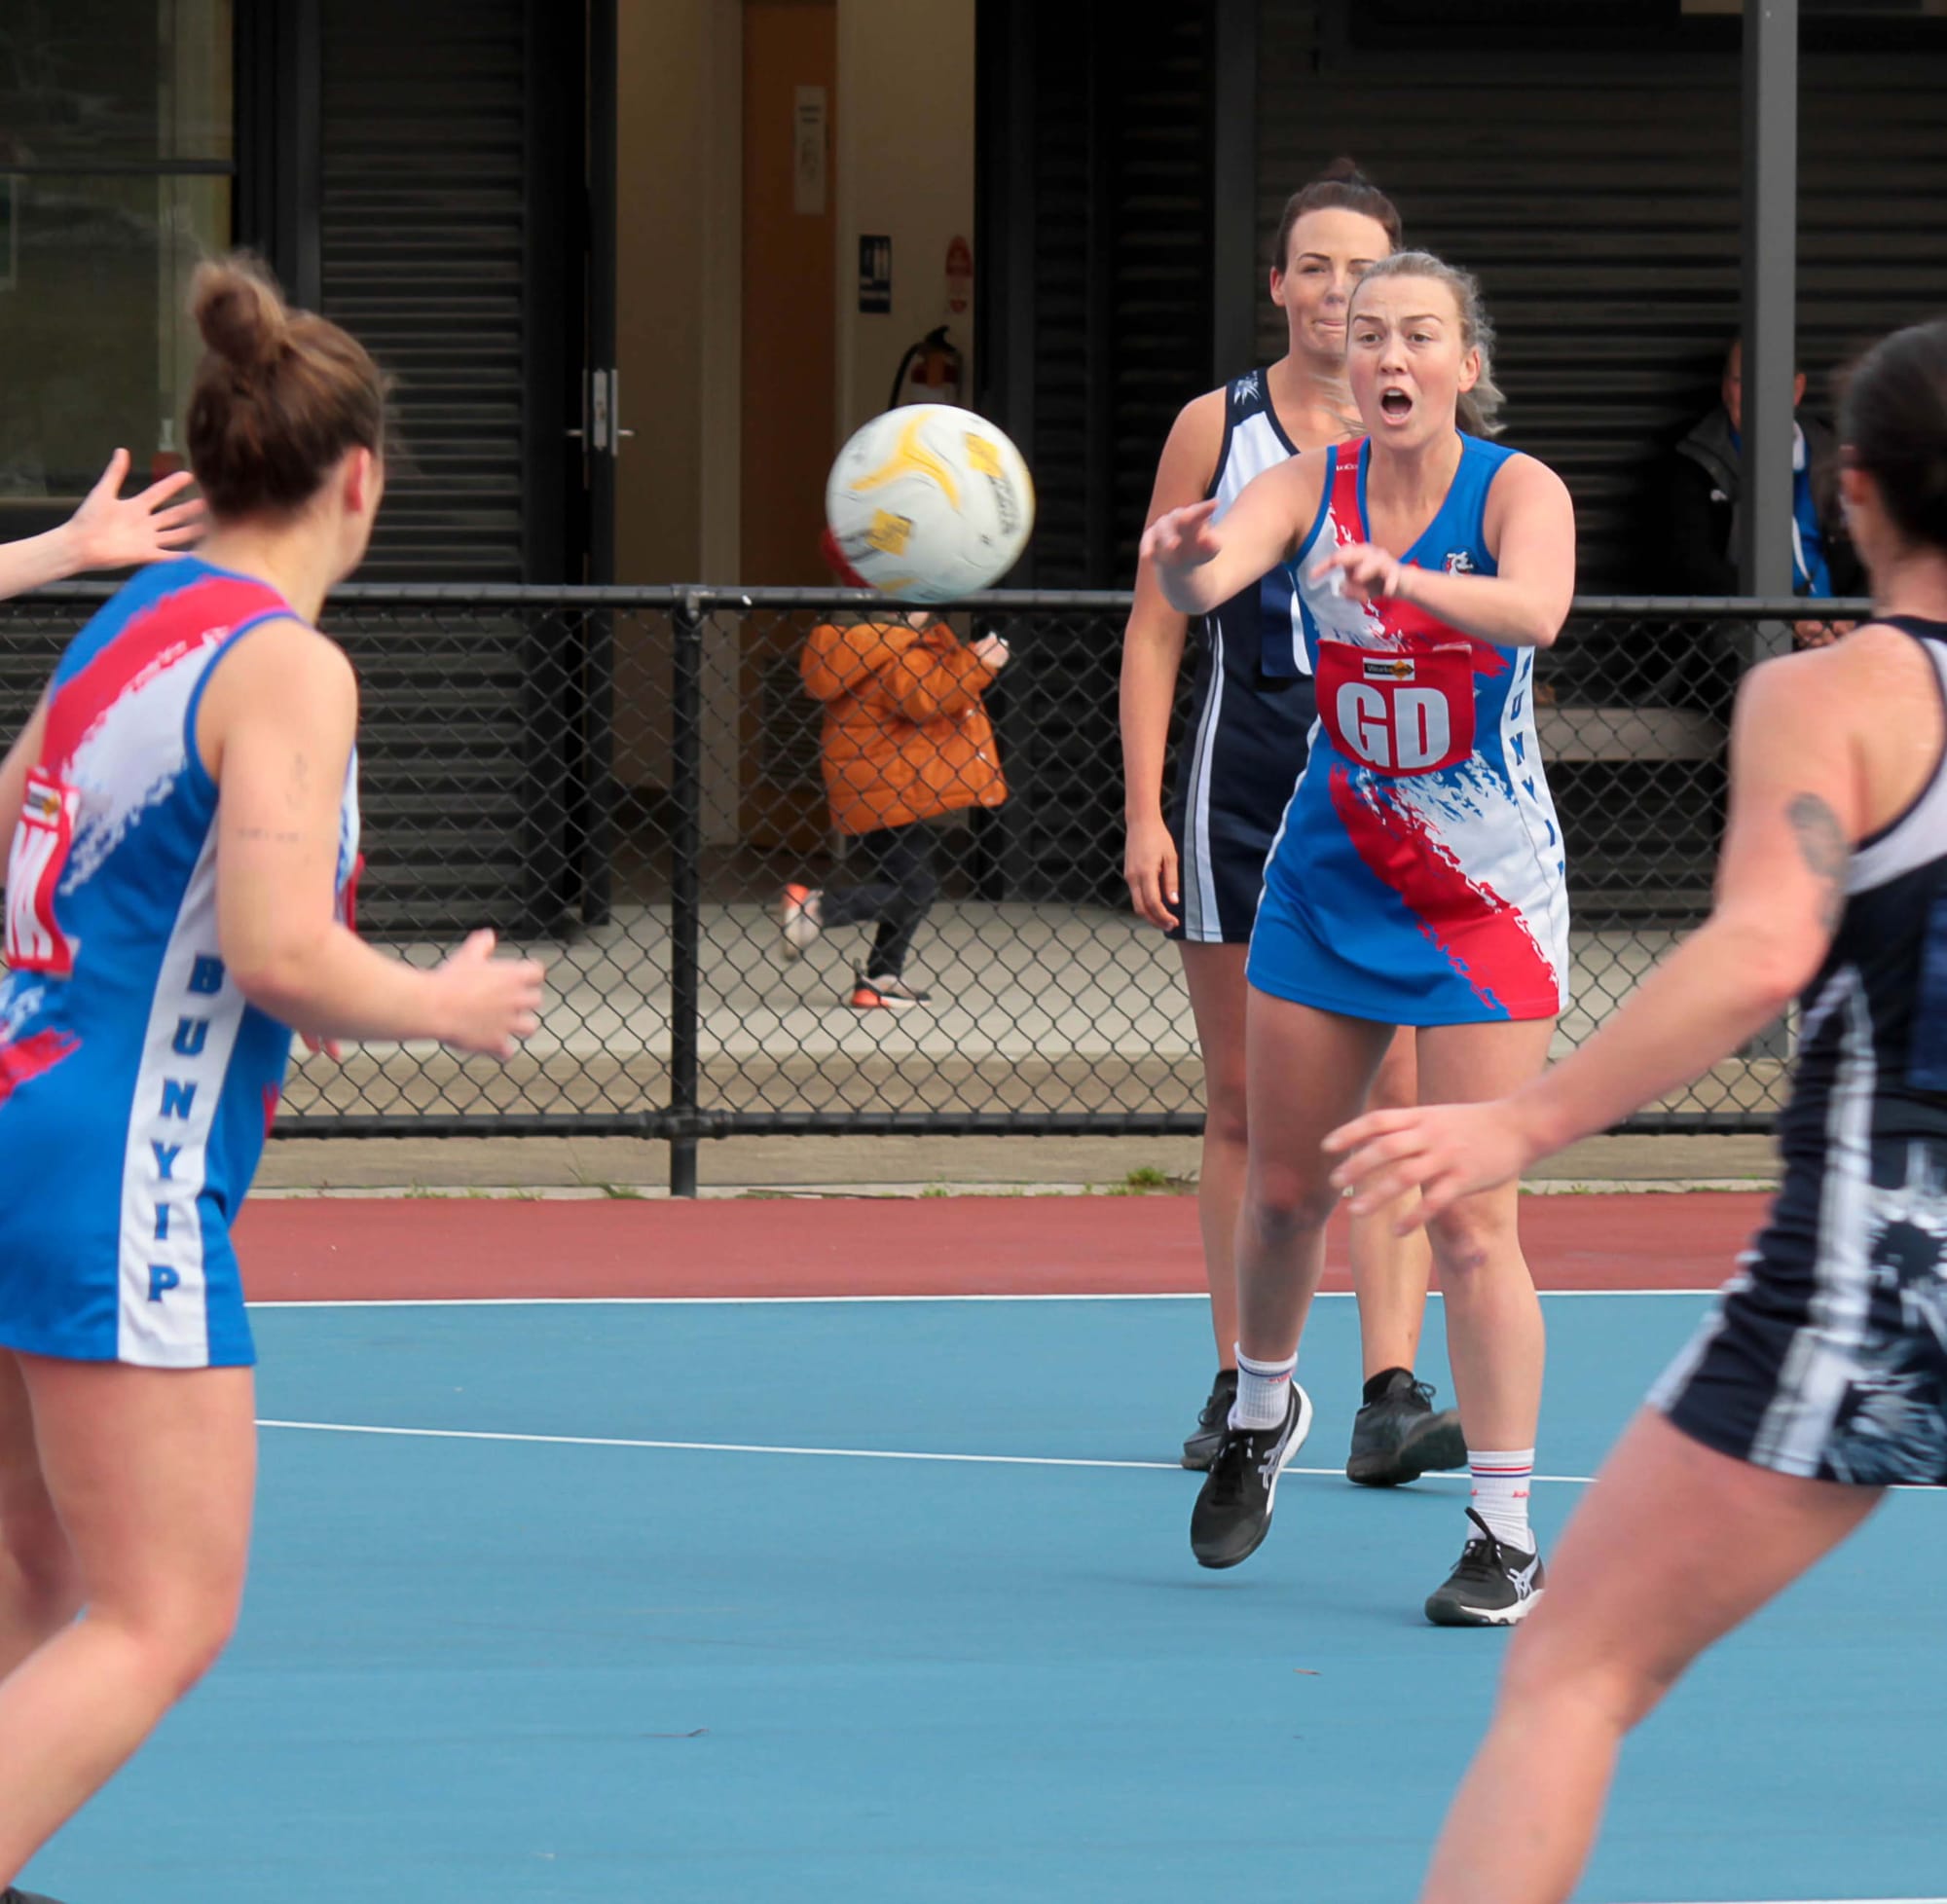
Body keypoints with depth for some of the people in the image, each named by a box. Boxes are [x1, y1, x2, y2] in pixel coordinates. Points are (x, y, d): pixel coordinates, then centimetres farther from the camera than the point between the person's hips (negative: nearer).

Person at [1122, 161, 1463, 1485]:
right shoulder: (1214, 429, 3)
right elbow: (1156, 632, 5)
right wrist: (1144, 814, -1)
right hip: (1241, 787, 0)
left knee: (1391, 1097, -9)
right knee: (1243, 1104, 5)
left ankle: (1392, 1391, -13)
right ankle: (1243, 1386, 13)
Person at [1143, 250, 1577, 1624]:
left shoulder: (1517, 488, -15)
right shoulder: (1311, 485, -6)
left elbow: (1534, 611, -37)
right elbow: (1207, 578, -26)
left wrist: (1401, 576, -55)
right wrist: (1186, 563, -51)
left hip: (1485, 896, -4)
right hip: (1327, 879, 4)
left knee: (1469, 1226, -9)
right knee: (1285, 1191, 13)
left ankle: (1509, 1539, -3)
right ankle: (1264, 1413, 41)